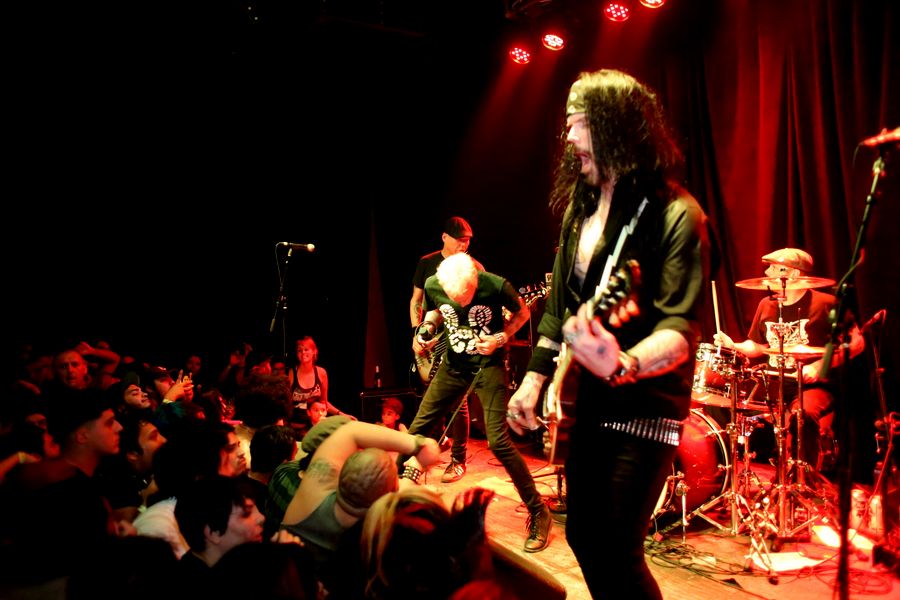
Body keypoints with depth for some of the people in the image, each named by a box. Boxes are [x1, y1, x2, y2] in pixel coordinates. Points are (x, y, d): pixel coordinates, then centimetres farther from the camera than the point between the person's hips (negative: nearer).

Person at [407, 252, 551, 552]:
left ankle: (538, 512, -2)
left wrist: (501, 339, -19)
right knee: (417, 428, 7)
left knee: (498, 440, -16)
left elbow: (522, 312, -4)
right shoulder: (432, 286, -14)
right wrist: (425, 331, -10)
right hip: (454, 364, 5)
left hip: (488, 364, -4)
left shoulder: (496, 286, -25)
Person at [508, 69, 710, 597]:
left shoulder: (675, 215, -16)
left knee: (617, 553, -6)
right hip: (587, 402, 8)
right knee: (583, 537, 17)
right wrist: (534, 379, 11)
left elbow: (682, 328, -24)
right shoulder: (581, 206, 8)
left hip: (645, 406, -8)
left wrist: (624, 365, -43)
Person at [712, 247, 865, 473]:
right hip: (775, 386, 6)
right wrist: (733, 345, 3)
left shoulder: (824, 303, -5)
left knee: (803, 413, -36)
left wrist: (821, 364, -16)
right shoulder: (766, 305, 12)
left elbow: (856, 343, -5)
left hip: (812, 386, -6)